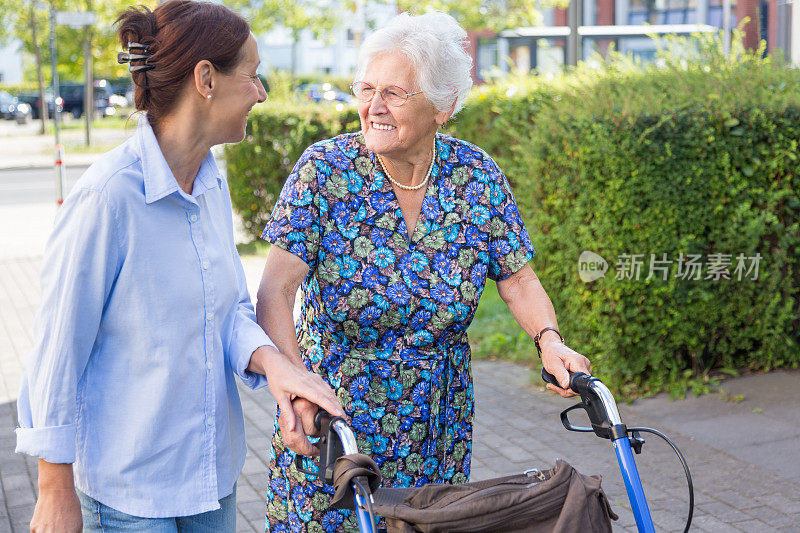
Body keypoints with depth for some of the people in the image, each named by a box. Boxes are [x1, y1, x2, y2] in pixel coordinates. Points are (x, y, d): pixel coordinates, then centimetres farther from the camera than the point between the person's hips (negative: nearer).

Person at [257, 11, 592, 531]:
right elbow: (276, 289, -20)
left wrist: (550, 340, -19)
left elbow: (519, 279, 1)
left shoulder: (478, 176, -5)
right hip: (330, 421, -2)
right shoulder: (325, 168, -13)